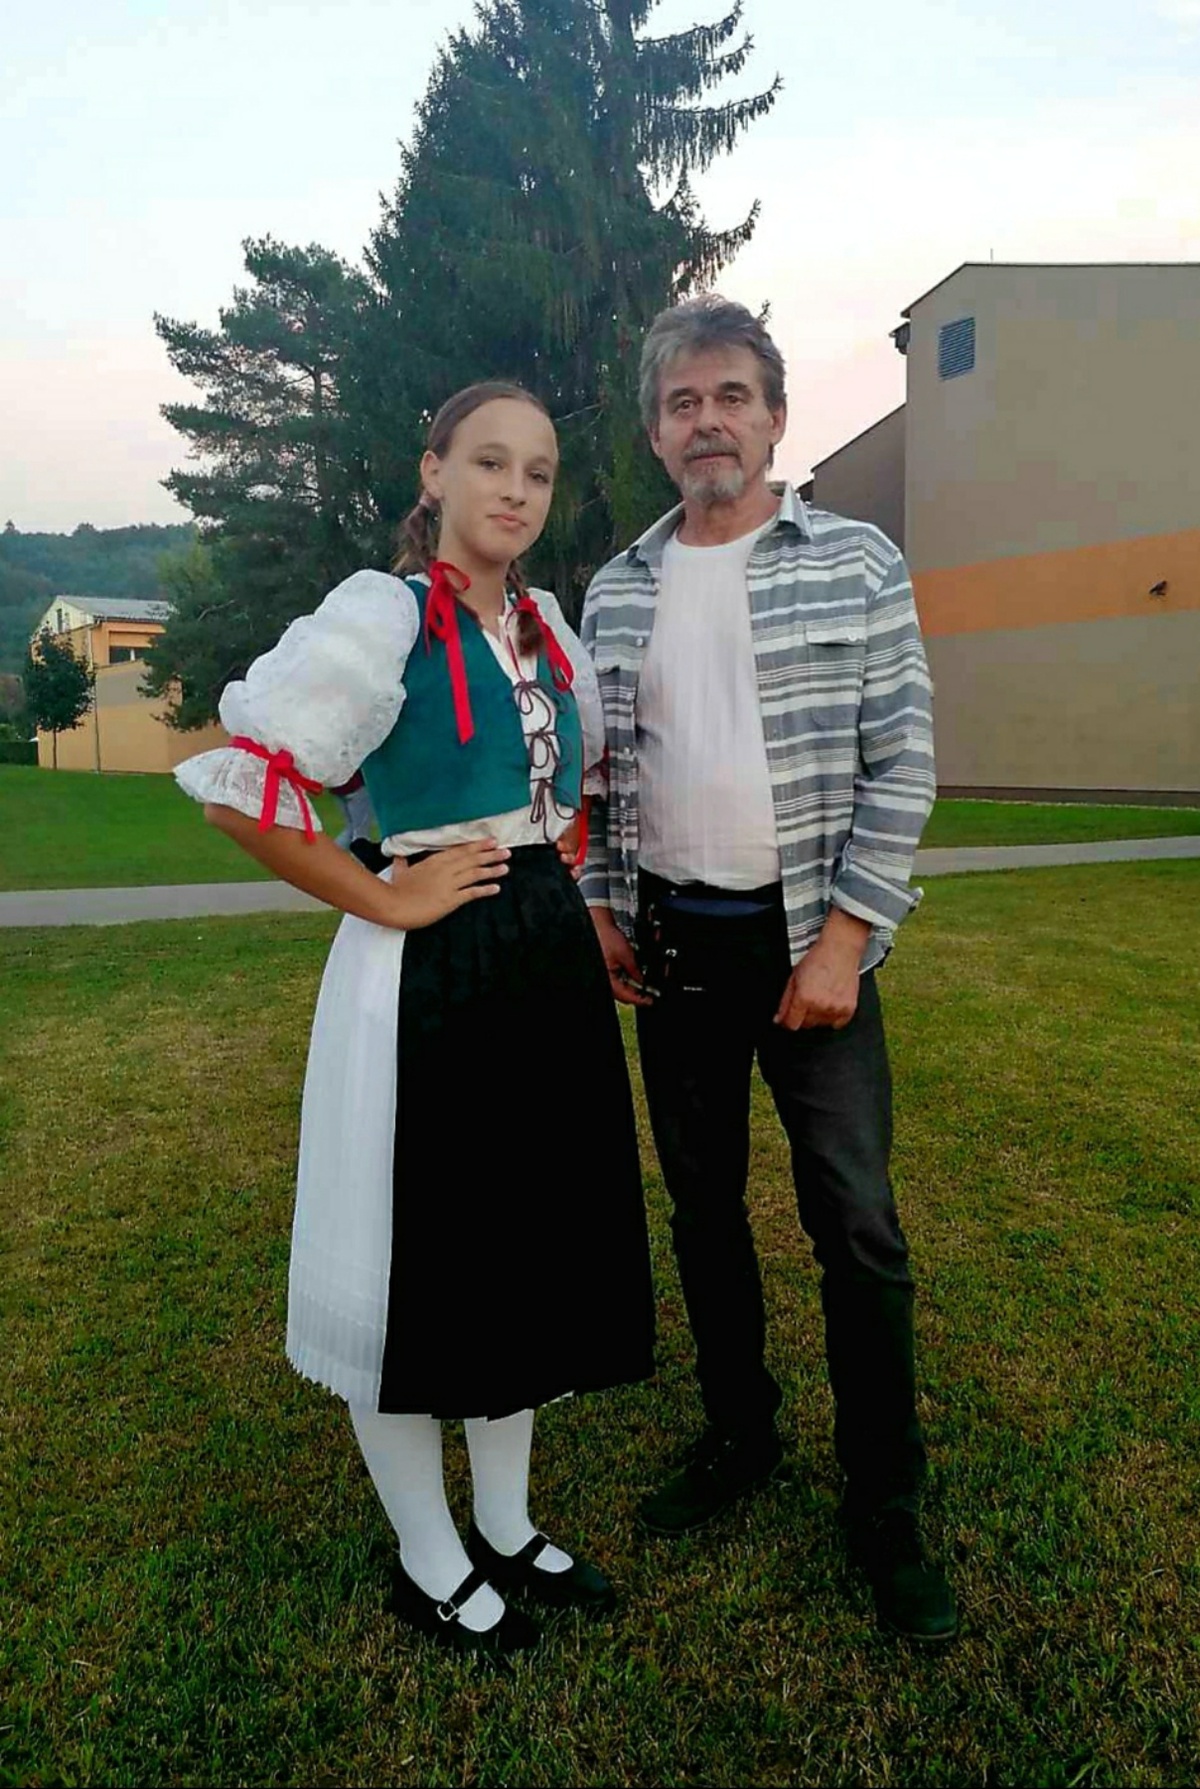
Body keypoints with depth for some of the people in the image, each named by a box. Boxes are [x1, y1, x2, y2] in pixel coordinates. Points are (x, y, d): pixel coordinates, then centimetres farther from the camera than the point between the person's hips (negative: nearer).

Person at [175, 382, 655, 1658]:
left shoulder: (546, 627, 10)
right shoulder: (382, 613, -11)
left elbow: (597, 765, 27)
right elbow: (238, 785, -19)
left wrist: (560, 883, 13)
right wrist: (386, 901, -15)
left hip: (551, 964, 8)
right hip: (428, 977, -7)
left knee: (530, 1252, 16)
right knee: (419, 1262, 7)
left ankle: (508, 1531, 39)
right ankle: (427, 1566, 32)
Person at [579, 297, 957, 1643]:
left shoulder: (859, 564, -2)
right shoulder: (616, 592, 7)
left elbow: (902, 764, -7)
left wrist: (845, 939, -12)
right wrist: (599, 906, 4)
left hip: (808, 940, -3)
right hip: (668, 943, 4)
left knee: (858, 1230, 1)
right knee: (703, 1209, 14)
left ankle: (885, 1509, 22)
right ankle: (739, 1435, 36)